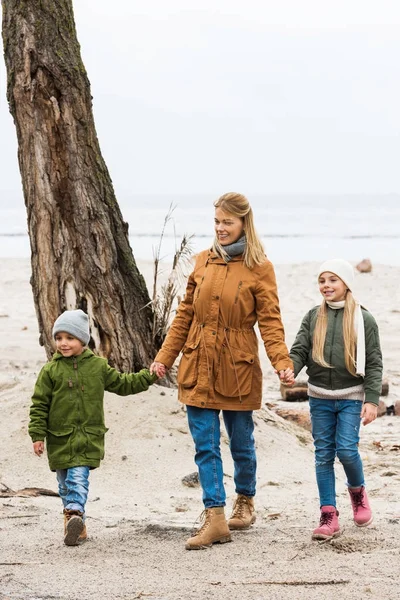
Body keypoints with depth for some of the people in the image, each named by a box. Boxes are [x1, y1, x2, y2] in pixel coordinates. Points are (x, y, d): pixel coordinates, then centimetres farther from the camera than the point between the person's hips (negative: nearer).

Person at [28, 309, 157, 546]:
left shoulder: (98, 366, 4)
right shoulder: (51, 370, -1)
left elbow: (123, 384, 16)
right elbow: (39, 404, 0)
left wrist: (148, 376, 7)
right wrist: (38, 435, -3)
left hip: (88, 437, -1)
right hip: (60, 438, 1)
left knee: (78, 477, -14)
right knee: (65, 482, 8)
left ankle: (74, 513, -27)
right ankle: (77, 525, 18)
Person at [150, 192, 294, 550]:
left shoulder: (259, 268, -4)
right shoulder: (203, 262, 7)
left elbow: (270, 320, -8)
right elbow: (185, 315, 11)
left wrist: (283, 363, -21)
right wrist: (165, 357, 7)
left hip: (237, 369, -3)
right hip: (198, 367, 3)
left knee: (241, 443, 10)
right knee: (205, 445, -2)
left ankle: (245, 502, 33)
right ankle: (215, 518, -1)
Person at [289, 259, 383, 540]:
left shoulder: (363, 319, -3)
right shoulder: (313, 317, 6)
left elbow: (374, 363, -3)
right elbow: (300, 350, 1)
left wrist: (372, 400, -10)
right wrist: (289, 369, -20)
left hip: (351, 397, -3)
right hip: (320, 397, 3)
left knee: (346, 449, -11)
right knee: (324, 454, 3)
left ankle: (357, 490, 20)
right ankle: (329, 515, 7)